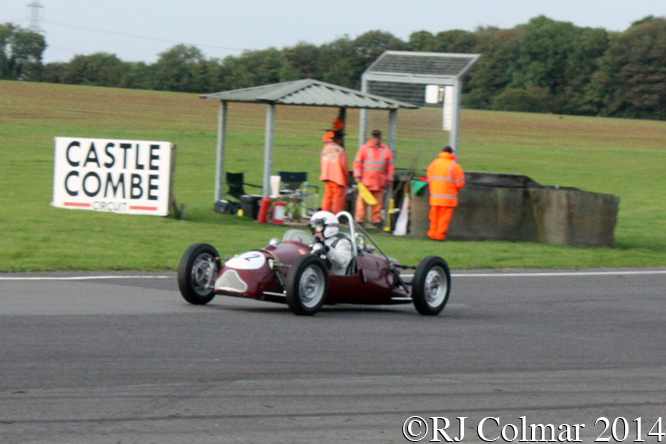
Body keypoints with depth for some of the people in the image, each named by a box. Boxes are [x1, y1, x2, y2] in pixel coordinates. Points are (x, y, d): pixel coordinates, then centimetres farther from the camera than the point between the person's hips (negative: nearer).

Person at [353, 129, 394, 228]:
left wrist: (389, 179, 9)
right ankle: (359, 220, -2)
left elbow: (390, 166, 14)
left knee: (378, 202, 3)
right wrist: (357, 176, -4)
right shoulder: (364, 149, 6)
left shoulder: (386, 150, 12)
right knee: (362, 201, -5)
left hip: (380, 182, 2)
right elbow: (357, 163, 5)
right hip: (365, 181, -2)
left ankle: (377, 220, 8)